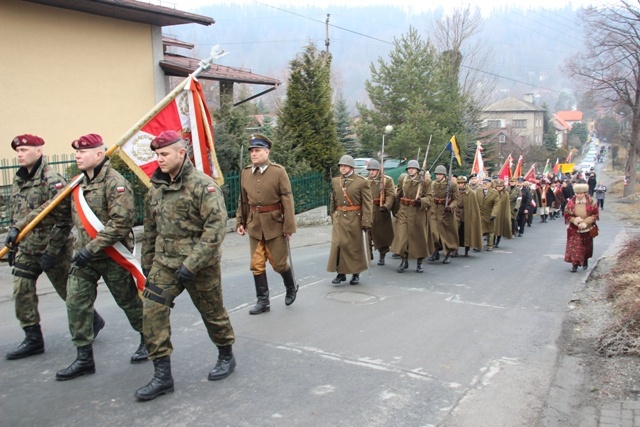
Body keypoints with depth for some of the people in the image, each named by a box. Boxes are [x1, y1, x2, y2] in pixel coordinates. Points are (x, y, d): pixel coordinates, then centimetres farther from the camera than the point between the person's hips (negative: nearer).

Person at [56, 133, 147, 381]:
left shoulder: (115, 183, -18)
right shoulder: (79, 183, 8)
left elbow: (121, 223, -24)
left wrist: (92, 248, -24)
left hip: (112, 255, -7)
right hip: (84, 254, 7)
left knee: (128, 300, 8)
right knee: (75, 303, 2)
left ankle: (148, 339, 31)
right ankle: (84, 358, 14)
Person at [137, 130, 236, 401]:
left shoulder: (203, 185, -14)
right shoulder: (156, 188, 8)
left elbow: (216, 227, -21)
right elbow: (150, 230, 18)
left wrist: (191, 264, -23)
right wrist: (147, 264, 17)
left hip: (200, 265, -5)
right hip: (164, 263, 6)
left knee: (212, 312, 10)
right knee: (153, 312, -6)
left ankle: (226, 356, 35)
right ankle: (162, 375, 5)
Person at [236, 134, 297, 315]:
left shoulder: (279, 171, -9)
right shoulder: (245, 173, 4)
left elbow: (287, 200, -11)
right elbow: (243, 201, 11)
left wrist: (289, 226, -14)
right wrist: (240, 222, 7)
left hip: (275, 225, -4)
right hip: (254, 226, 4)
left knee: (278, 263, 6)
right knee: (257, 265, 5)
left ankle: (291, 287, 35)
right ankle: (263, 301, 18)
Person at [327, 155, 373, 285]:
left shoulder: (362, 182, -5)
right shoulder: (335, 181, 8)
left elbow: (367, 203, -8)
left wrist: (366, 222, -12)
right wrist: (333, 217, 15)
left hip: (355, 219, -3)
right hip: (339, 219, 3)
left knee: (355, 246, 6)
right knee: (338, 244, -4)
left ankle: (356, 274, 20)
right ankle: (340, 273, 8)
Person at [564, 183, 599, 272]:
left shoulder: (591, 202, -8)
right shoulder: (571, 203, -7)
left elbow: (595, 214, -7)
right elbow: (567, 215, -3)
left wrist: (585, 222, -18)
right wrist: (575, 220, -20)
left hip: (587, 229, 1)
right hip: (574, 230, -1)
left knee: (586, 246, 15)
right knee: (574, 246, -8)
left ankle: (585, 261, 39)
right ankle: (575, 264, -2)